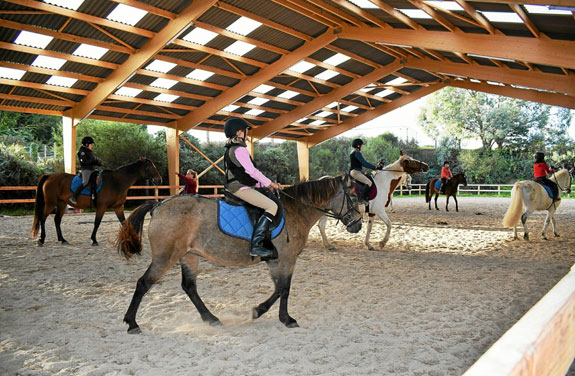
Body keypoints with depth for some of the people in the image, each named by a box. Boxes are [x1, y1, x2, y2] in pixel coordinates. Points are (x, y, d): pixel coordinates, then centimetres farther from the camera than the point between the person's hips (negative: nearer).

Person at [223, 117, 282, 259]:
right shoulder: (240, 149, -13)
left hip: (235, 187, 11)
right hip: (241, 188, -11)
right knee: (272, 206, -20)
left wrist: (262, 184, 16)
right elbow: (252, 171, -16)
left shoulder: (230, 149, 19)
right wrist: (270, 183, -6)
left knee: (269, 203, 19)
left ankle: (265, 240, 16)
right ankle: (256, 245, -27)